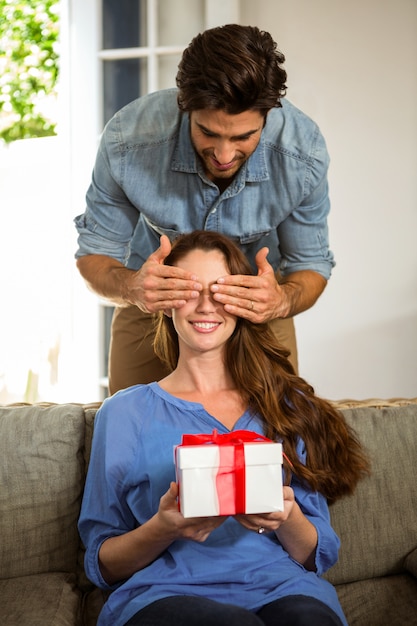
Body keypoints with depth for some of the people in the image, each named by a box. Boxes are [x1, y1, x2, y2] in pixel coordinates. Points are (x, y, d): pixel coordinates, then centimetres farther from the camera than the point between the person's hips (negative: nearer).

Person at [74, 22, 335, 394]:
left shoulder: (303, 152, -28)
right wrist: (132, 288, -41)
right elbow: (95, 253, -17)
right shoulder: (128, 141, -30)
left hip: (257, 307, 0)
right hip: (153, 305, 0)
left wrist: (282, 301, -39)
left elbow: (311, 265, -14)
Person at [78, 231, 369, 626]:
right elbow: (103, 566, 10)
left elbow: (318, 557, 15)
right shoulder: (124, 412, 12)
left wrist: (286, 519, -9)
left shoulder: (289, 407, 17)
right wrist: (164, 529, -12)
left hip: (279, 590, 2)